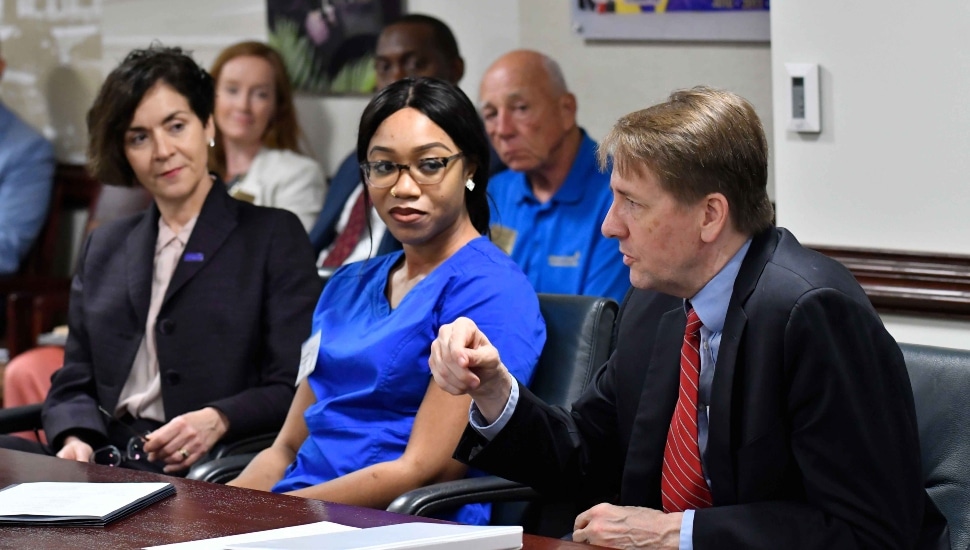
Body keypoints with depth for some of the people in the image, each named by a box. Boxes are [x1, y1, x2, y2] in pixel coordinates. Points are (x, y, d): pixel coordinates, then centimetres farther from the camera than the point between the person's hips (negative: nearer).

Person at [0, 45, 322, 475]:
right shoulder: (104, 247, 23)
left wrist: (219, 421, -20)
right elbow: (73, 384, 18)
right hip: (104, 467, 4)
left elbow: (295, 389, 0)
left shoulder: (275, 235, 9)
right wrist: (75, 440, -5)